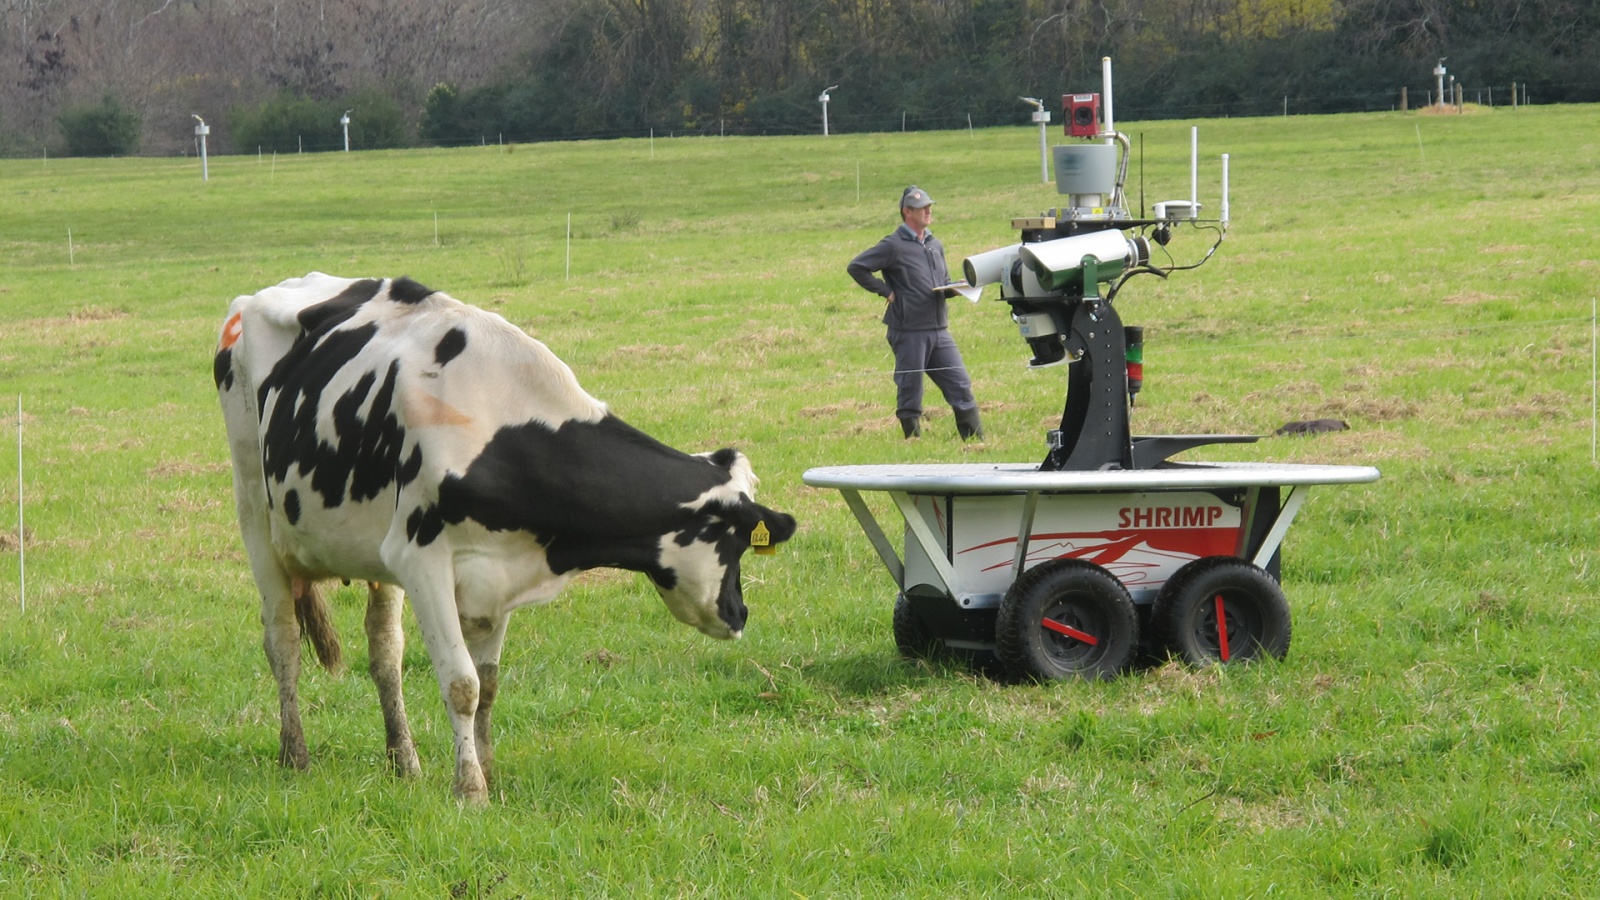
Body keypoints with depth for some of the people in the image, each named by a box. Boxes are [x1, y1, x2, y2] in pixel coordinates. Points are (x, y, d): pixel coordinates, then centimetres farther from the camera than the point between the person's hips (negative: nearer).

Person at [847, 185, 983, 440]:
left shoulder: (935, 245, 16)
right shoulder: (894, 246, -6)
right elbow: (856, 267, -9)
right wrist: (886, 291, -10)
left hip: (940, 332, 6)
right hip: (909, 333, -6)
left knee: (961, 386, 1)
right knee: (910, 393, 1)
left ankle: (975, 439, 5)